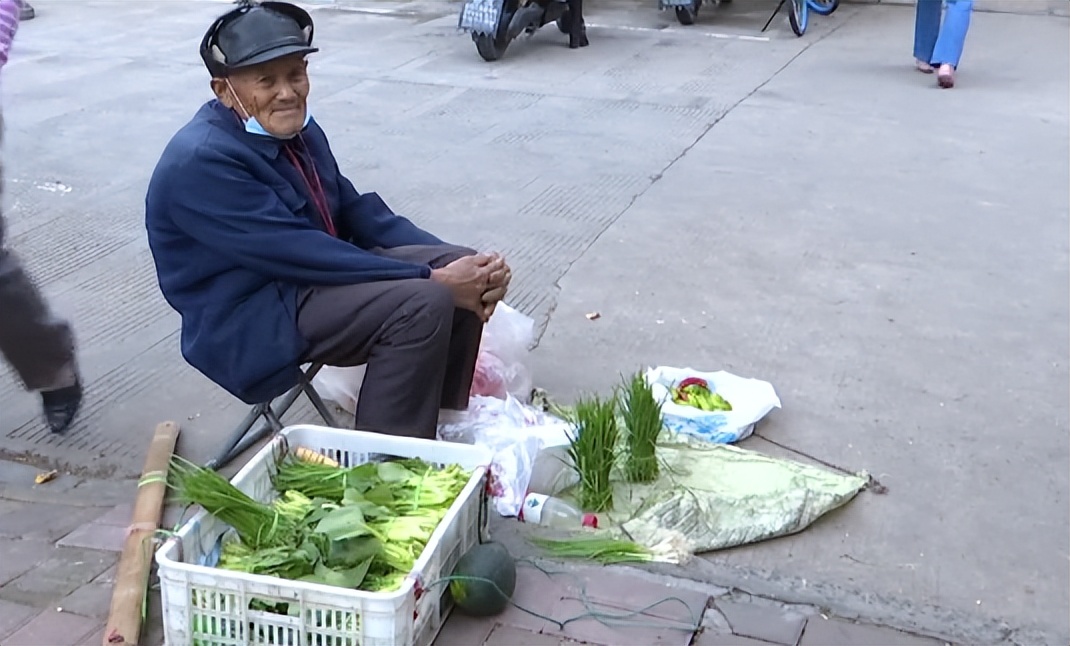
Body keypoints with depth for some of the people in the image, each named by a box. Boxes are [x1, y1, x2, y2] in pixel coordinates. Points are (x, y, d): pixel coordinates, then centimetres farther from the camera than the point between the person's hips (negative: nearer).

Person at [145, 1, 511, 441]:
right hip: (251, 315, -9)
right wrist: (433, 277, -26)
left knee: (461, 268, -3)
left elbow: (354, 210, 7)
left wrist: (452, 264, -9)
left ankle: (446, 428, 9)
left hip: (314, 270, 9)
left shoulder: (293, 126, 5)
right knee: (422, 304, -26)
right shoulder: (201, 161, -22)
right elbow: (302, 254, -27)